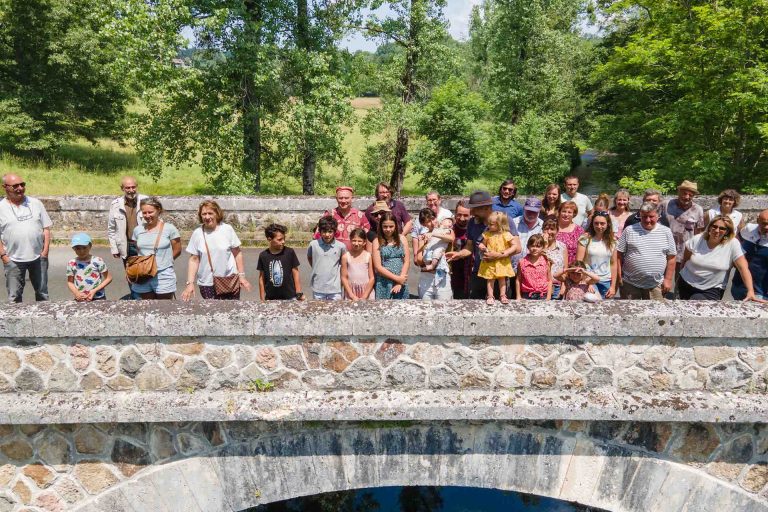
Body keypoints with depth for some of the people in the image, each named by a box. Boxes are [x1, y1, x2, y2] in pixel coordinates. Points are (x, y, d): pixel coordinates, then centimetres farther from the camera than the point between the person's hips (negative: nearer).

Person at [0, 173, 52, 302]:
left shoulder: (36, 203, 4)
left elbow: (46, 228, 6)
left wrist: (45, 250, -2)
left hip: (38, 257, 2)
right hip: (13, 259, -2)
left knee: (42, 292, 12)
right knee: (14, 296, 5)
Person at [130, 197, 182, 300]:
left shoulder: (169, 228, -6)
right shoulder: (138, 230, 6)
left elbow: (177, 251, 0)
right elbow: (136, 252, 16)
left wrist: (161, 262, -1)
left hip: (163, 276, -3)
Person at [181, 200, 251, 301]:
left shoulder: (227, 229, -3)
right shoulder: (197, 233, -2)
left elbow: (237, 254, 2)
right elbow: (193, 260, 1)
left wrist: (241, 276, -2)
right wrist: (190, 283, -5)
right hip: (207, 284, 1)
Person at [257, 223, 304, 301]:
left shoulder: (289, 252, -5)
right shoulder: (263, 256, -2)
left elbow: (295, 273, 2)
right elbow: (261, 278, 5)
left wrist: (299, 294, 0)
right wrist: (262, 300, 6)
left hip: (290, 298, -1)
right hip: (270, 299, 1)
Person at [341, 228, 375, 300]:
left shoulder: (368, 256, -2)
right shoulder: (346, 256, -2)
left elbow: (372, 278, 0)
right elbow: (344, 278, -1)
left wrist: (364, 296, -6)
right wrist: (352, 296, -7)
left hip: (367, 292, 0)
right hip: (351, 292, 0)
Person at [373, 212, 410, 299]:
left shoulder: (402, 239, 6)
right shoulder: (377, 241, -1)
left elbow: (407, 261, 2)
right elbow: (378, 267, -6)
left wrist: (400, 282, -7)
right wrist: (396, 278, -10)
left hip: (401, 282, 2)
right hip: (384, 283, -2)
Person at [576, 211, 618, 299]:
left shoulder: (612, 241, 6)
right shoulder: (585, 239, -5)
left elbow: (614, 264, 8)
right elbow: (578, 263, -7)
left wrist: (613, 286, 4)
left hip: (606, 282, 4)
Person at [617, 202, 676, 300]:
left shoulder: (666, 232, 4)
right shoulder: (629, 230, 0)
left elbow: (671, 257, 7)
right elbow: (619, 255, 1)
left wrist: (668, 279, 3)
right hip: (630, 284, 0)